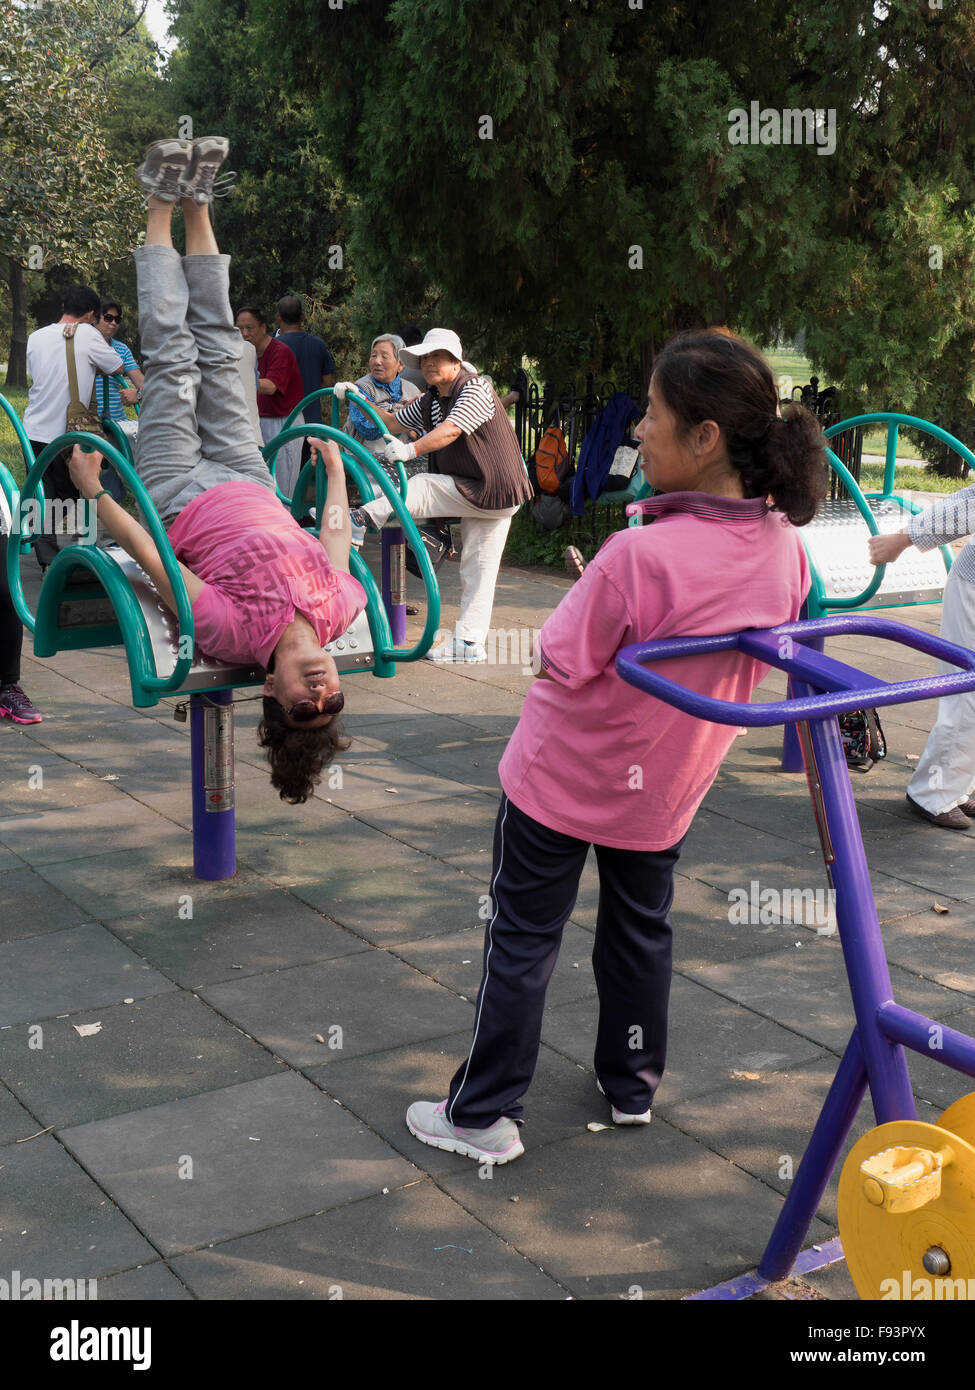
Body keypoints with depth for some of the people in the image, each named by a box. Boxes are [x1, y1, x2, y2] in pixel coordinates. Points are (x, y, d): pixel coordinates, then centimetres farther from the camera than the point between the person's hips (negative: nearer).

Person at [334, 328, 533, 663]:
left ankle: (360, 519, -18)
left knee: (421, 487, -17)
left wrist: (410, 450, -42)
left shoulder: (474, 388, -14)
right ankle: (470, 643, 6)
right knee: (477, 569, 6)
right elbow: (392, 422, 16)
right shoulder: (430, 400, 12)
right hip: (473, 494, 9)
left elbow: (451, 430, -30)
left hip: (494, 490, -8)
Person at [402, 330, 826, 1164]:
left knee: (522, 939, 11)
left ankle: (484, 1115, 23)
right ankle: (633, 1086, 42)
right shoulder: (786, 548, -12)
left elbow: (561, 663, -23)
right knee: (642, 929, 26)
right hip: (670, 783, 6)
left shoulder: (642, 555, -33)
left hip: (563, 779, -6)